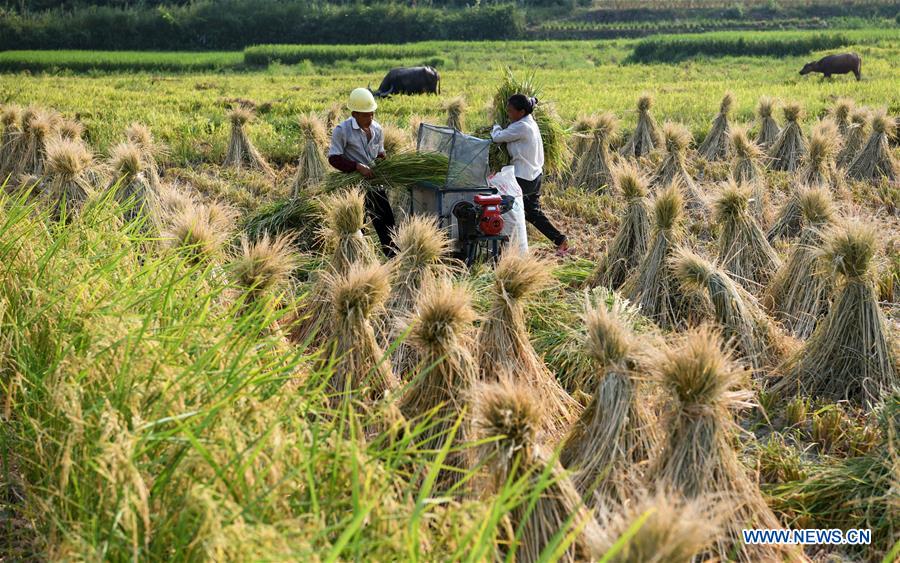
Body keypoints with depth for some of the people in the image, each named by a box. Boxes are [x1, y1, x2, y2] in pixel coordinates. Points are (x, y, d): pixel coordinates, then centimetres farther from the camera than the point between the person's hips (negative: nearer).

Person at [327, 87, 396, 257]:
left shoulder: (377, 129, 5)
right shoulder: (342, 130, -14)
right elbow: (333, 158, -15)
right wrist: (358, 167, -25)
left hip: (375, 183, 6)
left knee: (387, 220, 7)